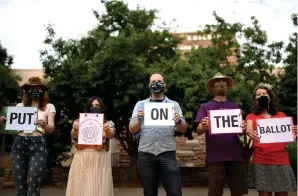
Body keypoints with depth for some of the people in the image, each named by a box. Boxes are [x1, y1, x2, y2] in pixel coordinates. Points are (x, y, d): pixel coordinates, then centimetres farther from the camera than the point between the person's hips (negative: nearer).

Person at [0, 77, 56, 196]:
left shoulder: (48, 107, 9)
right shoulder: (20, 106, 17)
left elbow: (51, 129, -3)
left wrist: (45, 125, -25)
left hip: (37, 145, -3)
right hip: (19, 144, 3)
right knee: (19, 186, 5)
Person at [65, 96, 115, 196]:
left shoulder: (108, 123, 7)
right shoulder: (80, 122, 9)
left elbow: (111, 135, -12)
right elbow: (74, 136, -7)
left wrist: (107, 130, -35)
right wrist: (75, 129, -30)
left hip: (100, 160, -1)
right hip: (82, 159, 1)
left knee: (99, 188, 0)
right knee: (81, 188, 2)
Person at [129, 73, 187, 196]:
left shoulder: (174, 105, 10)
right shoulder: (140, 104, 11)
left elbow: (183, 129, 4)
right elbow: (132, 130, 6)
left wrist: (178, 121, -19)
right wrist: (139, 120, -15)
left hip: (167, 154, 0)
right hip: (145, 155, 1)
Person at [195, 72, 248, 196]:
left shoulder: (234, 107, 15)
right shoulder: (205, 107, 7)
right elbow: (198, 131, 0)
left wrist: (243, 128, -10)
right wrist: (203, 127, -24)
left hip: (235, 156, 3)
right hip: (215, 157, -2)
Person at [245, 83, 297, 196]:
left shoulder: (281, 115, 15)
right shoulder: (251, 117, 8)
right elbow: (249, 130, -10)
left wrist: (294, 132, -14)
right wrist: (249, 133, -34)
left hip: (281, 160, 2)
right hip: (261, 161, -2)